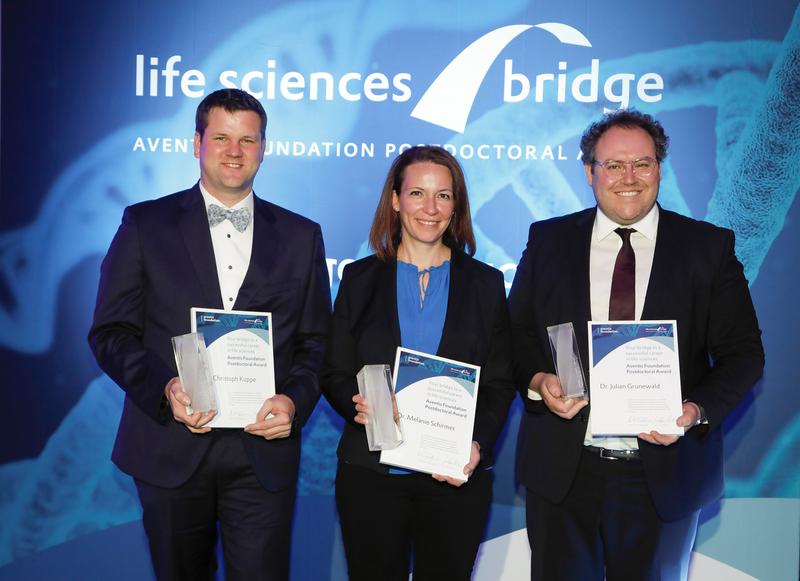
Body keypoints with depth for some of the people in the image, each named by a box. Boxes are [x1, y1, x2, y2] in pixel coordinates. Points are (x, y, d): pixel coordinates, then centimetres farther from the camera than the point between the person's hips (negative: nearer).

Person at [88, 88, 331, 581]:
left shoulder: (301, 236, 7)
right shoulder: (146, 225, 3)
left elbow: (316, 341, 8)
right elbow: (111, 333, 0)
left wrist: (295, 401, -11)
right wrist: (165, 387, -17)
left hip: (264, 452, 1)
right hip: (171, 450, 0)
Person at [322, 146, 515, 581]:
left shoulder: (486, 283, 5)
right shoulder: (360, 278, 5)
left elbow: (500, 385, 3)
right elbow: (334, 374, 4)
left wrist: (478, 445, -12)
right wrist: (357, 405, -17)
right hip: (371, 472, 0)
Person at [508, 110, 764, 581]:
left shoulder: (709, 247, 0)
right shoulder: (548, 241, 4)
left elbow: (743, 351, -1)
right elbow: (515, 332, 6)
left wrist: (698, 410, -17)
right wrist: (537, 380, -13)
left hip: (665, 472, 0)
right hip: (563, 470, 1)